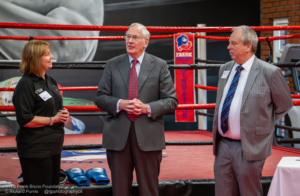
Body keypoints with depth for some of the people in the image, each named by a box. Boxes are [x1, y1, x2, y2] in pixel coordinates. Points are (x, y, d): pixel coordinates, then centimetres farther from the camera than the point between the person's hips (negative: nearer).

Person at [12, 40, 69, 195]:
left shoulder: (50, 81, 12)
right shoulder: (26, 84, -14)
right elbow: (24, 119, -19)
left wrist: (63, 115, 2)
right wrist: (53, 119, -14)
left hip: (54, 146, 8)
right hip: (35, 149, -8)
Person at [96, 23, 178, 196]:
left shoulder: (159, 66, 3)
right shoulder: (113, 65, 8)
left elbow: (172, 100, 1)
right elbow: (100, 97, 6)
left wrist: (147, 108, -15)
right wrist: (119, 104, -13)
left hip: (148, 136, -1)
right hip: (118, 135, 2)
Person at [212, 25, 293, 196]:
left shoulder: (269, 72, -10)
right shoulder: (225, 69, 10)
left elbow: (285, 104, 1)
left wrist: (265, 125, 3)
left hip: (249, 148, -6)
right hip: (222, 144, 6)